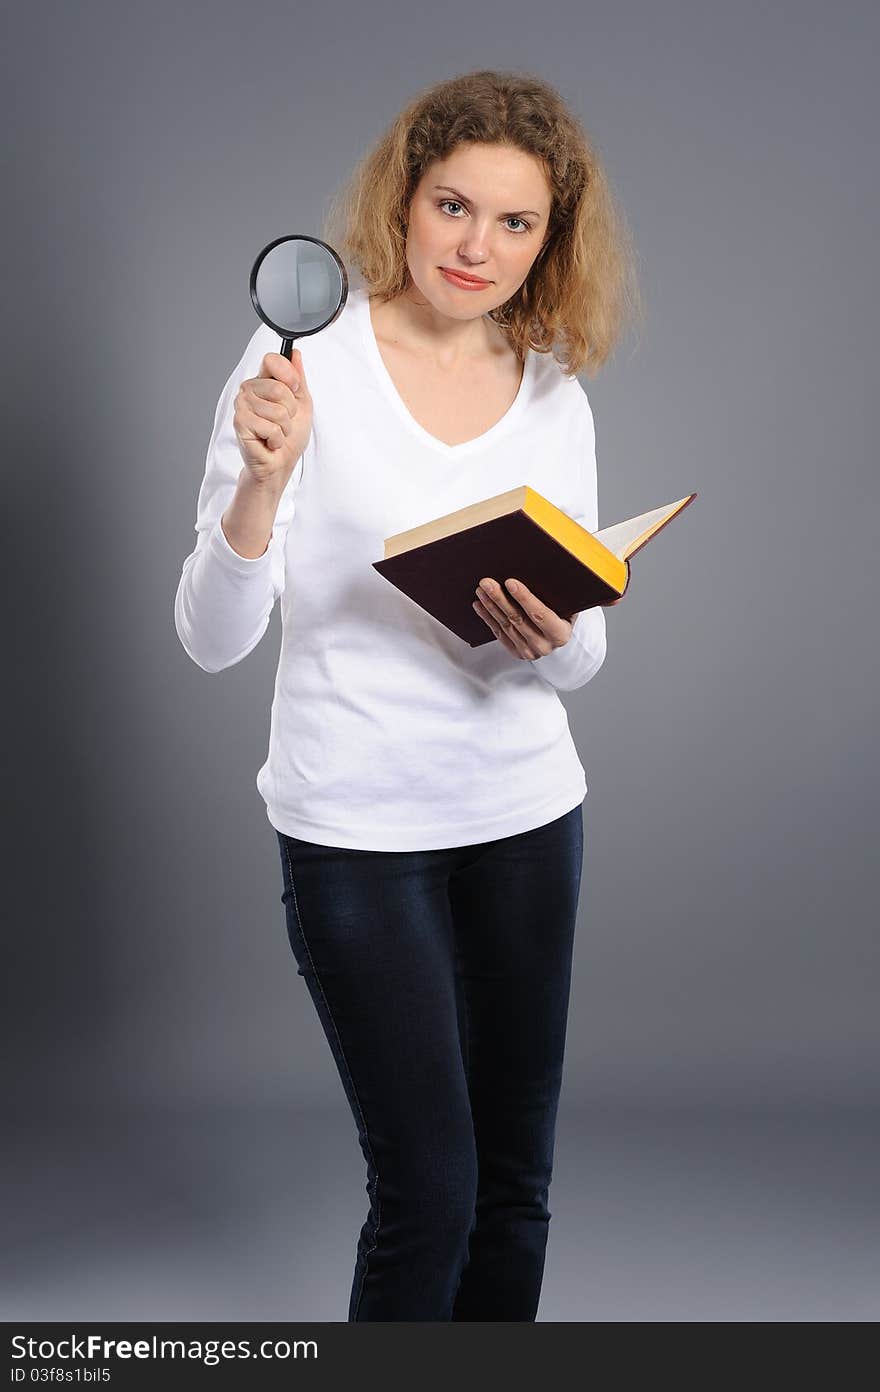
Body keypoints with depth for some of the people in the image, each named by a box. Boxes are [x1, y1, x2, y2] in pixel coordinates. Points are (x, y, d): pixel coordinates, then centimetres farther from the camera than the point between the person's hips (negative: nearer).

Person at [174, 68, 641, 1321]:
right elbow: (212, 639, -12)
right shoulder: (308, 362, -8)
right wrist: (263, 479, -29)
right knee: (428, 1193, -3)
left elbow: (584, 656, 8)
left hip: (524, 810, 5)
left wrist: (552, 640, -15)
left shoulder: (555, 397, 5)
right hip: (355, 826, -4)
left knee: (515, 1184, 12)